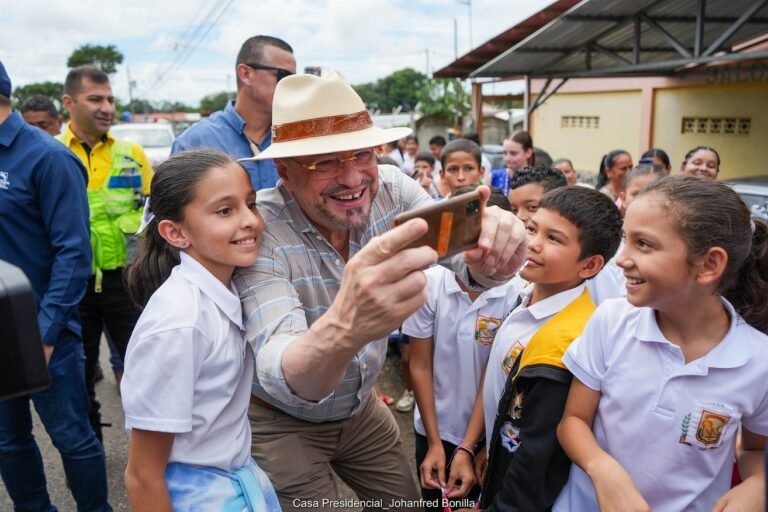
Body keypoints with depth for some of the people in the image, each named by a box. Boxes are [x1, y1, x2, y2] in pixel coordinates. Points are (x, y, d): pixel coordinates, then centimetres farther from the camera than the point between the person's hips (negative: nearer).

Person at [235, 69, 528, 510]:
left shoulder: (391, 190, -17)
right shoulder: (258, 230, -31)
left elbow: (465, 260, -23)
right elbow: (280, 379, -42)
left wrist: (489, 260, -48)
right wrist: (343, 329, -65)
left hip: (360, 407, 5)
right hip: (282, 421, -4)